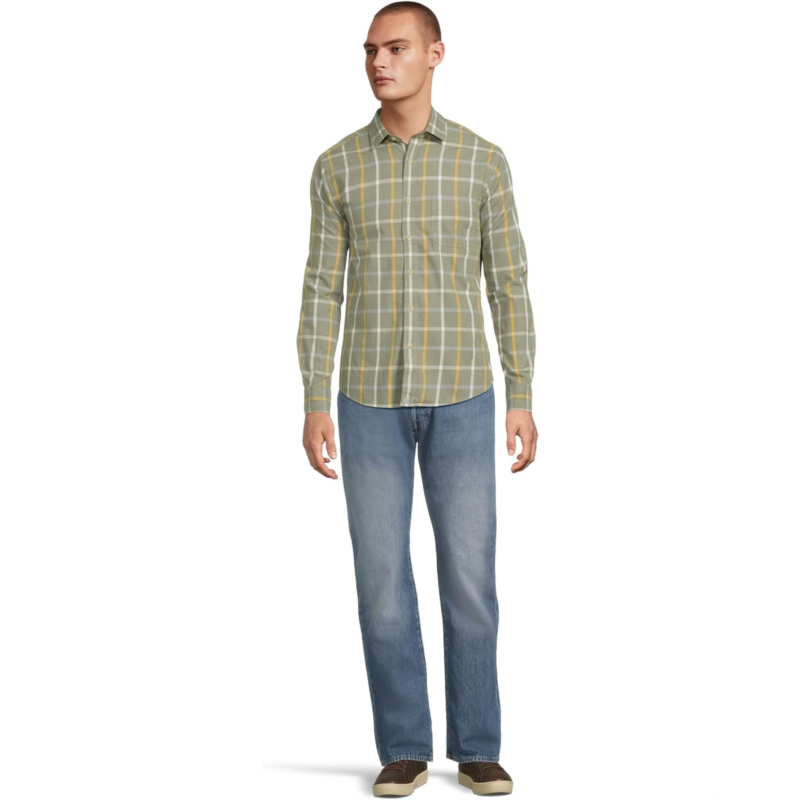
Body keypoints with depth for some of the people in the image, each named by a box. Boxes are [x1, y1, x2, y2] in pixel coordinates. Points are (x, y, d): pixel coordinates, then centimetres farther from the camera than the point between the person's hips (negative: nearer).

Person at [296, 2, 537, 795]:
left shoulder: (482, 160, 2)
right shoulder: (338, 165, 3)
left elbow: (508, 285, 2)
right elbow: (322, 291, 2)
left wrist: (521, 399, -4)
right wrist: (314, 406, -5)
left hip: (459, 395, 0)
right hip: (372, 396, 1)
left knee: (468, 570, 1)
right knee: (383, 573, 0)